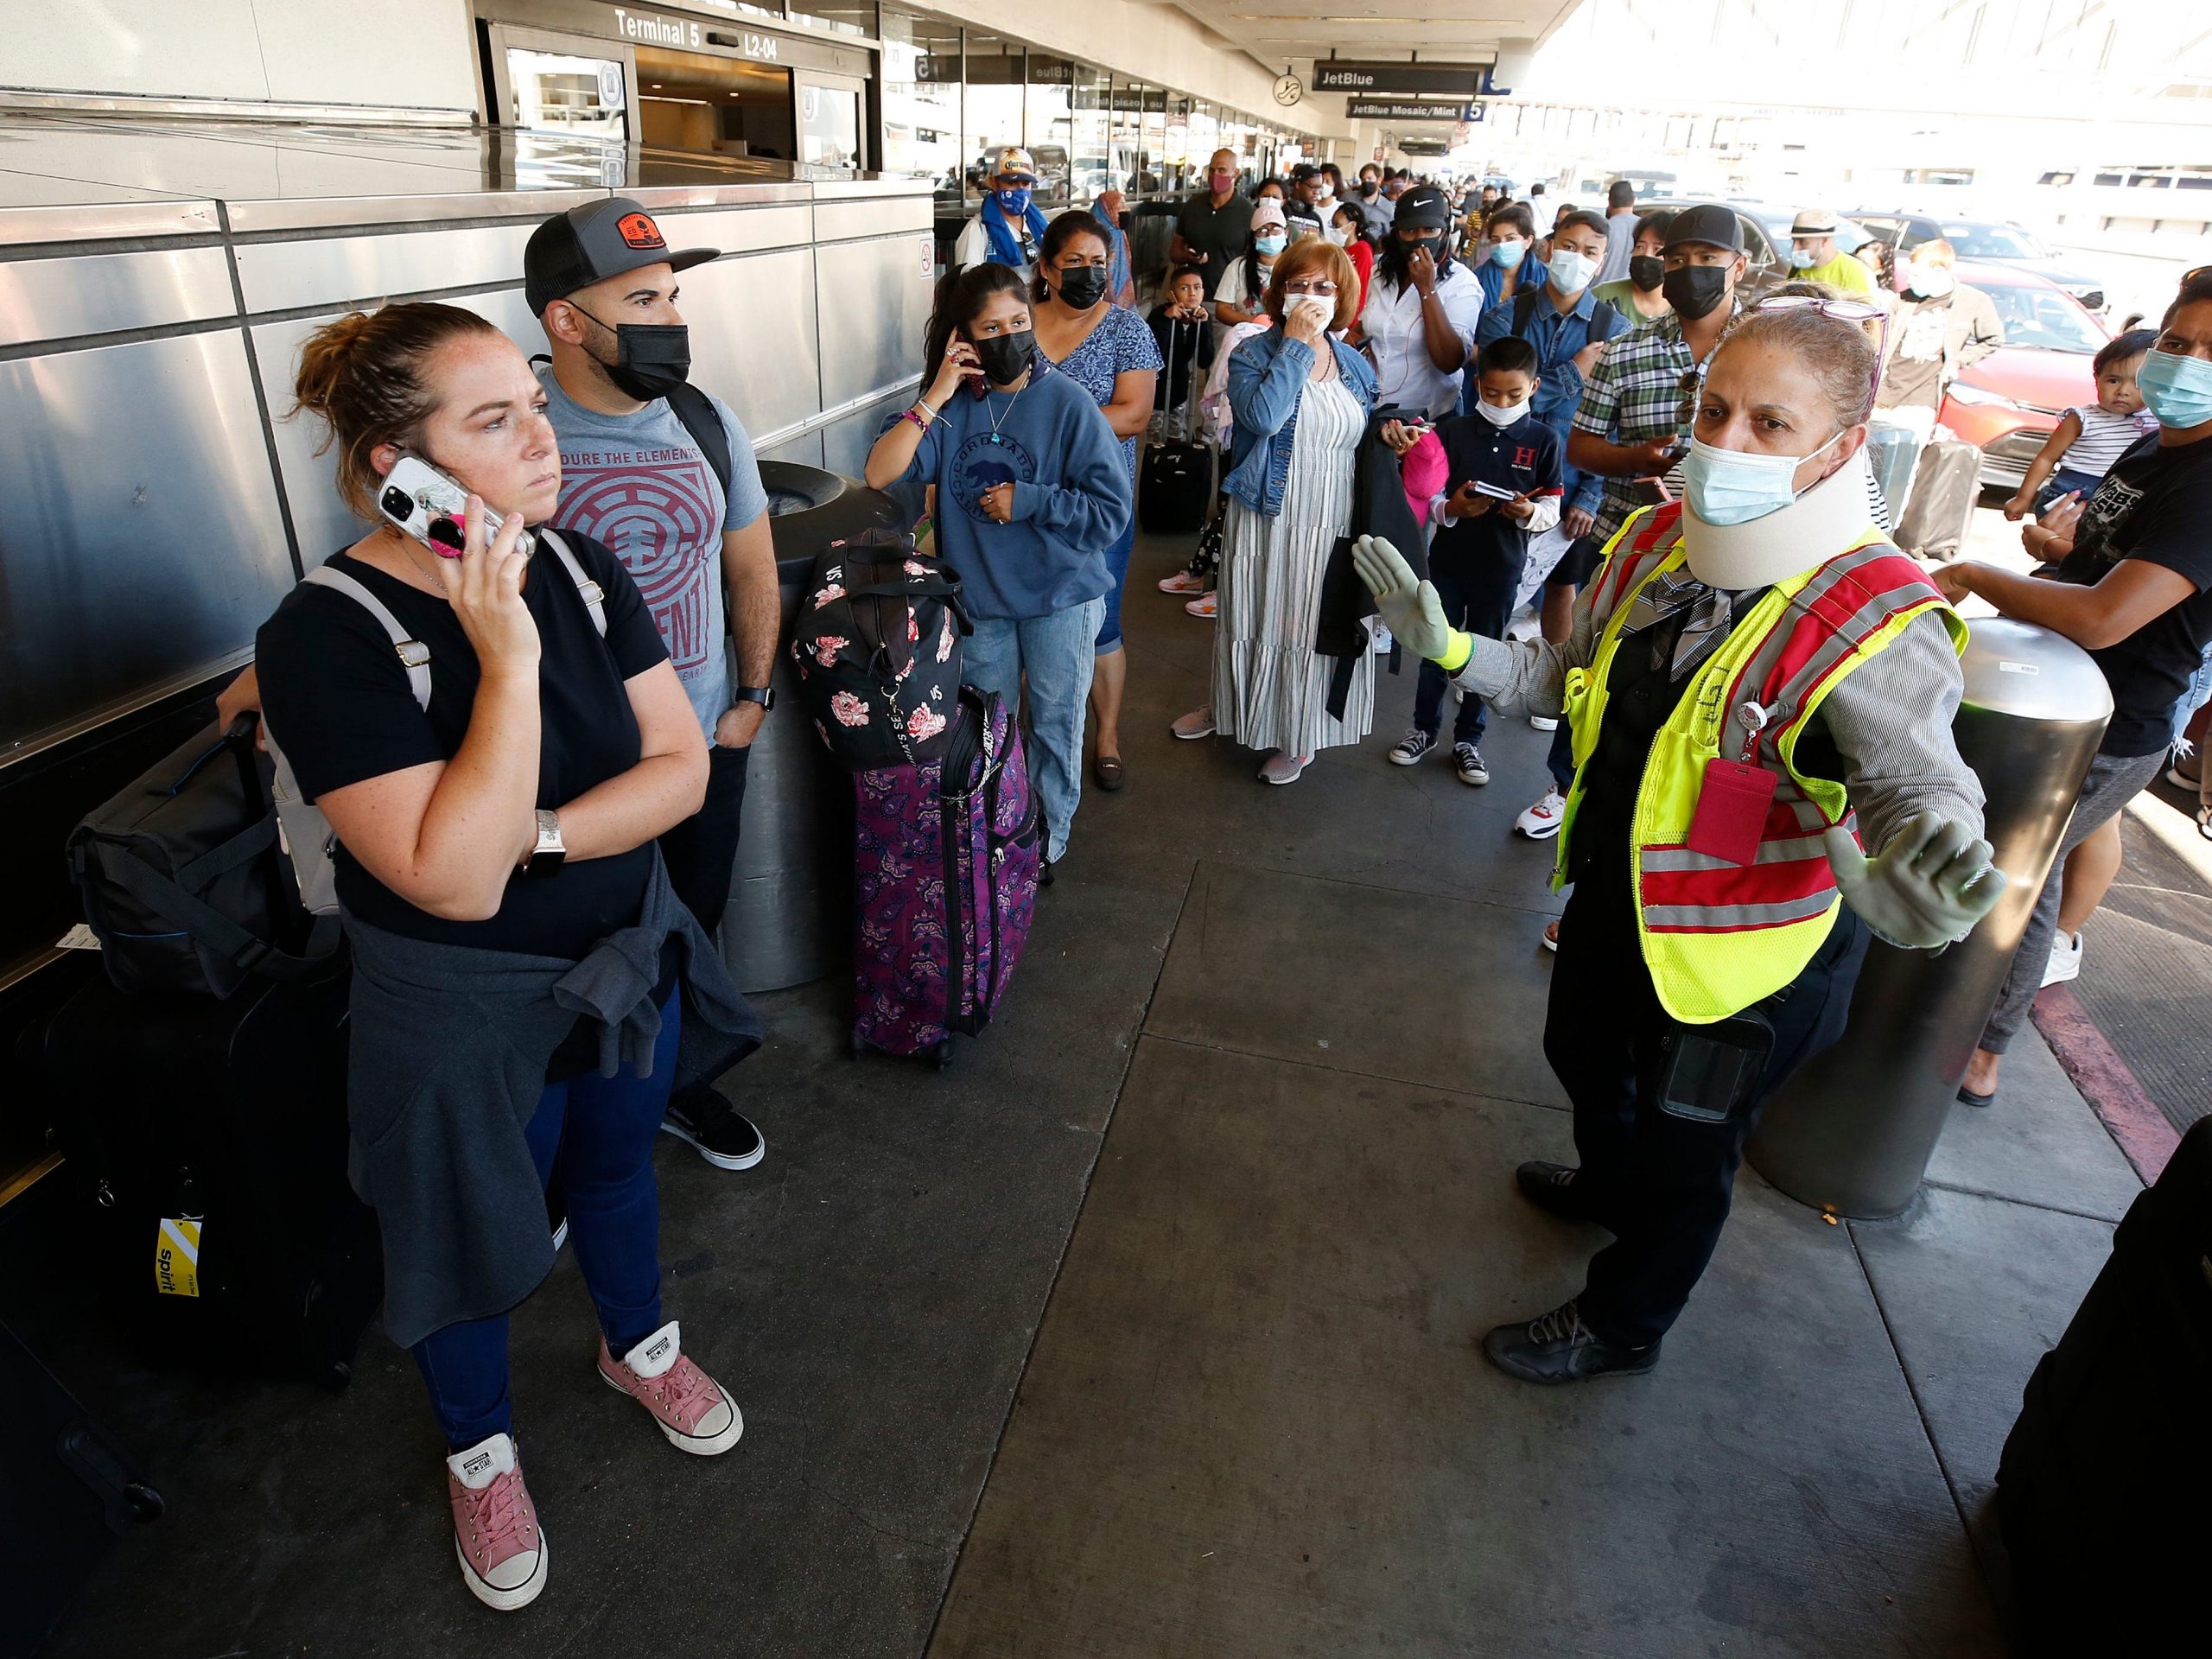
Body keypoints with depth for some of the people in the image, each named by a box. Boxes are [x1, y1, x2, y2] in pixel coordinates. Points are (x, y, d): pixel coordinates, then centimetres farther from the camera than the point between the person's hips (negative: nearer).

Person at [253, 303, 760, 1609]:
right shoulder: (328, 634, -26)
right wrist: (508, 659, -36)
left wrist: (535, 842, -24)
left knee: (615, 1169, 28)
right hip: (461, 1011, -4)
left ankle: (640, 1344, 58)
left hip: (628, 959, 5)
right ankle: (482, 1453, 49)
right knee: (472, 1239, 19)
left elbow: (681, 765, -11)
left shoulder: (582, 570, -9)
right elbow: (452, 878, -33)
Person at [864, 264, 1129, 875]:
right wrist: (935, 396, -23)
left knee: (1055, 724, 14)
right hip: (978, 597, 3)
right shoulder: (952, 403, -5)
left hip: (1060, 597, -3)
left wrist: (1026, 501, -20)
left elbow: (1111, 512, -17)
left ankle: (1049, 840, 36)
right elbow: (880, 476, -18)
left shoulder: (1068, 404, -14)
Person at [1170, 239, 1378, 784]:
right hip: (1266, 519, -2)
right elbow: (1263, 416, -26)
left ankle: (1298, 736, 27)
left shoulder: (1356, 366, 7)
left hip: (1333, 526, 3)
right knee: (1253, 617, 13)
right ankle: (1230, 704, 38)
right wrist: (1296, 344, -22)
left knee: (1310, 624, 10)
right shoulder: (1253, 354, -6)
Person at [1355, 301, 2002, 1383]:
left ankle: (1621, 1324, 47)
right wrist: (1449, 648, -11)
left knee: (1683, 1148, 17)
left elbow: (1926, 798, -30)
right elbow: (1569, 678, 2)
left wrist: (1925, 886, -53)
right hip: (1617, 890, 7)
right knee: (1584, 1054, 32)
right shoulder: (1653, 544, -10)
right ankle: (1610, 1187, 67)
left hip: (1745, 944, -7)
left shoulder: (1878, 631, -30)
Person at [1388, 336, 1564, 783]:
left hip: (1502, 566, 0)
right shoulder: (1453, 431, -4)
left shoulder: (1544, 439, -4)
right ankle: (1424, 727, 30)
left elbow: (1551, 510, -2)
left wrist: (1529, 512, -23)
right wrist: (1452, 509, -23)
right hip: (1448, 558, 0)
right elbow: (1429, 498, -3)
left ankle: (1468, 739, 26)